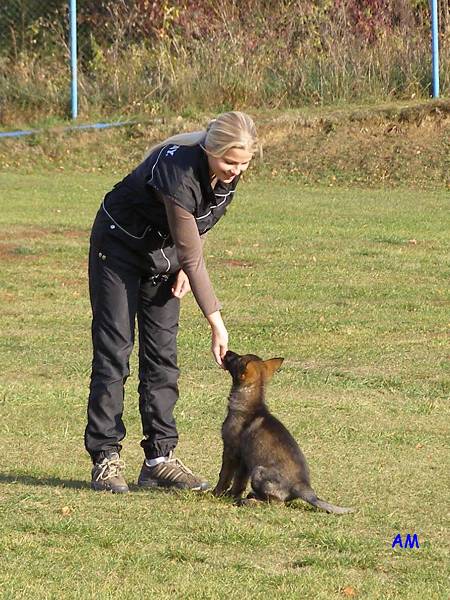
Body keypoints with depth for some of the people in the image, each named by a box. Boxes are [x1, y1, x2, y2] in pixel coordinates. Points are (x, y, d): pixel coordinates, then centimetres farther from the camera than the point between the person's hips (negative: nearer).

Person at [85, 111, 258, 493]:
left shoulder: (227, 172, -17)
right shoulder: (179, 171, -37)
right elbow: (192, 257, -31)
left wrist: (185, 266, -4)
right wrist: (216, 322, -28)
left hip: (165, 252, 7)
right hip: (120, 245, -7)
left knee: (162, 354, 2)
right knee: (114, 350, -8)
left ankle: (159, 458, 3)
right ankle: (105, 458, -5)